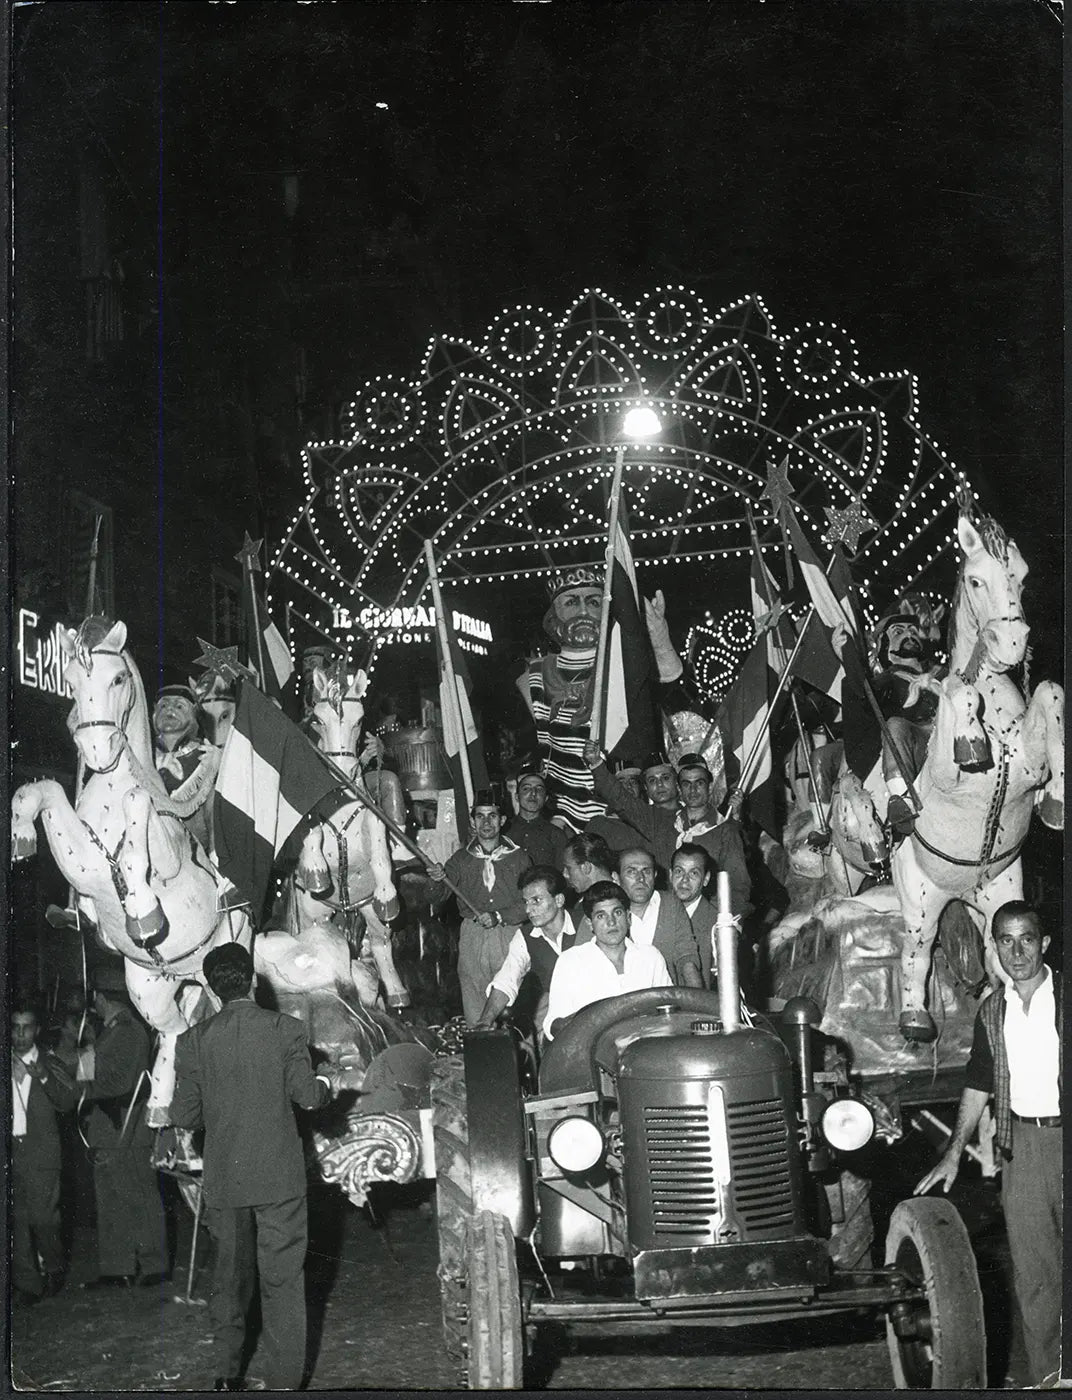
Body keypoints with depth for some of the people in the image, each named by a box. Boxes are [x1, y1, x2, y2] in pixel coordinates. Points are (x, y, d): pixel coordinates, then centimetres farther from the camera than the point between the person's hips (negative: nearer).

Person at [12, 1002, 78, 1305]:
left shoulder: (51, 1066, 9)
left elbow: (68, 1103, -4)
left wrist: (44, 1078, -17)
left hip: (40, 1152, -2)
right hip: (10, 1152, 2)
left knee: (42, 1217, -9)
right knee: (16, 1220, 0)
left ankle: (53, 1269, 15)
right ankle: (27, 1283, 8)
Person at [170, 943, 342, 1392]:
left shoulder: (194, 1040, -4)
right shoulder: (285, 1029, -8)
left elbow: (184, 1116, -4)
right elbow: (307, 1095, -8)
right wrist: (327, 1081, 13)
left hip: (223, 1180, 2)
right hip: (279, 1177, -2)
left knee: (228, 1276, 17)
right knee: (282, 1280, 5)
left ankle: (226, 1375, 25)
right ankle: (284, 1380, 6)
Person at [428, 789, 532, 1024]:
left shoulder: (519, 857, 8)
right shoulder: (461, 859, 13)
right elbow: (436, 899, 4)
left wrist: (499, 916, -13)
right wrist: (437, 880, -18)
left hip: (510, 936, -1)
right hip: (472, 937, 2)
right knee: (474, 1014, -2)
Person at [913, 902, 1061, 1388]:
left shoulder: (1062, 997, -2)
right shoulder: (992, 1011, 11)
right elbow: (978, 1084, 16)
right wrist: (954, 1153, 12)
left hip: (1063, 1131, -4)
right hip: (1021, 1142, 4)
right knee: (1032, 1272, 6)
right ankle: (1046, 1375, 15)